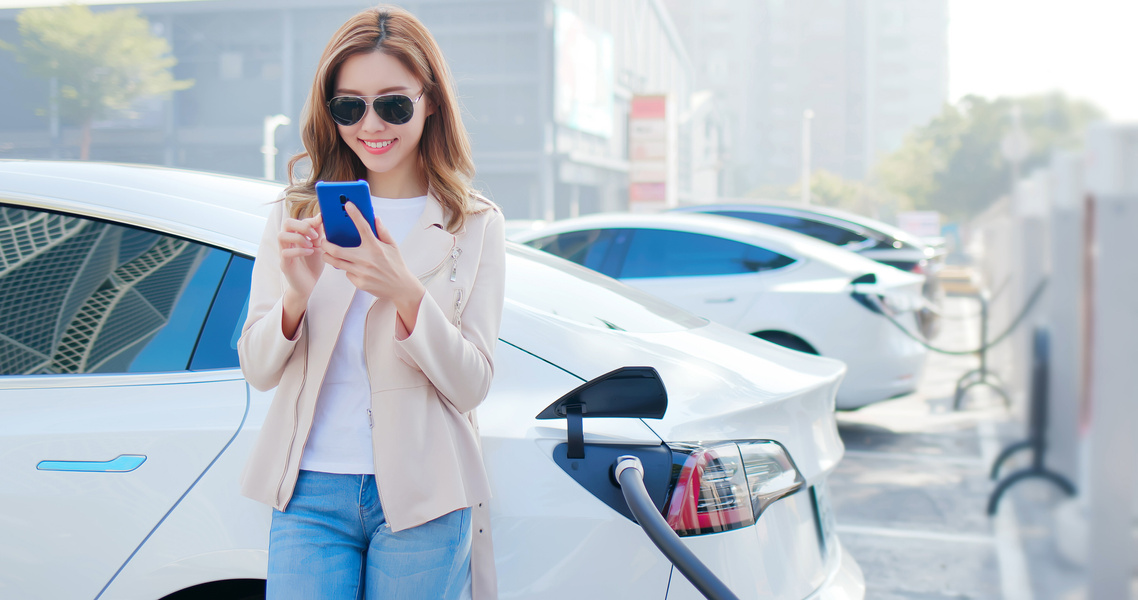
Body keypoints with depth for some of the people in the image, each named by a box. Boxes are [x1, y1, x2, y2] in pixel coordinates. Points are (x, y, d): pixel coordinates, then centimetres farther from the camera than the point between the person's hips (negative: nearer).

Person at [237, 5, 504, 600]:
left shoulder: (474, 224, 0)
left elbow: (472, 384, -4)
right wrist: (296, 294, -18)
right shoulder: (295, 214, 5)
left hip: (422, 500, -1)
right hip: (310, 491, 1)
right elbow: (257, 370, 2)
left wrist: (407, 294, -20)